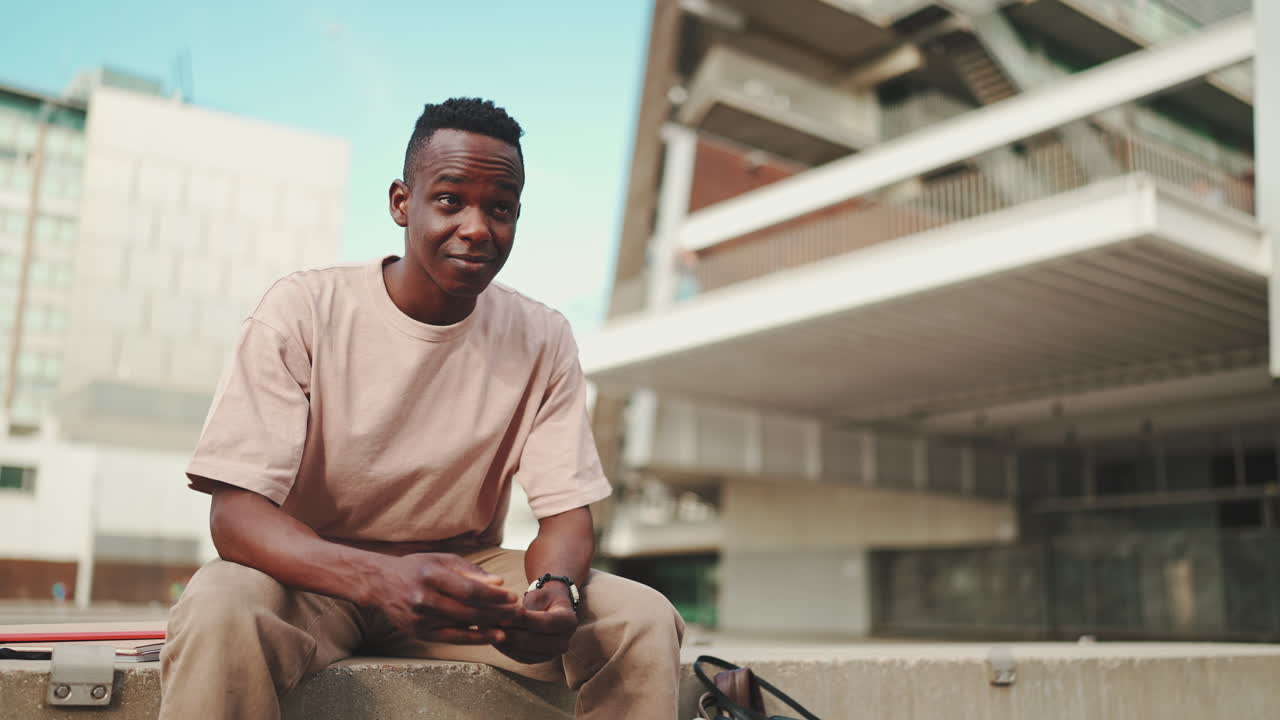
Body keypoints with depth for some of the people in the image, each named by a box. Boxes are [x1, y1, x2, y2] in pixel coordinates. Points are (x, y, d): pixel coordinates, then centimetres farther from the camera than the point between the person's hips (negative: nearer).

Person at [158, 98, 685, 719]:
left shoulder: (542, 340, -3)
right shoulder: (303, 310, -13)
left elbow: (566, 513, -5)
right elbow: (235, 510, -20)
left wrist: (555, 591, -31)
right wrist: (380, 579, -40)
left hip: (466, 572, 3)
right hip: (313, 572, -2)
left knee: (645, 622, -19)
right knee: (217, 614, -35)